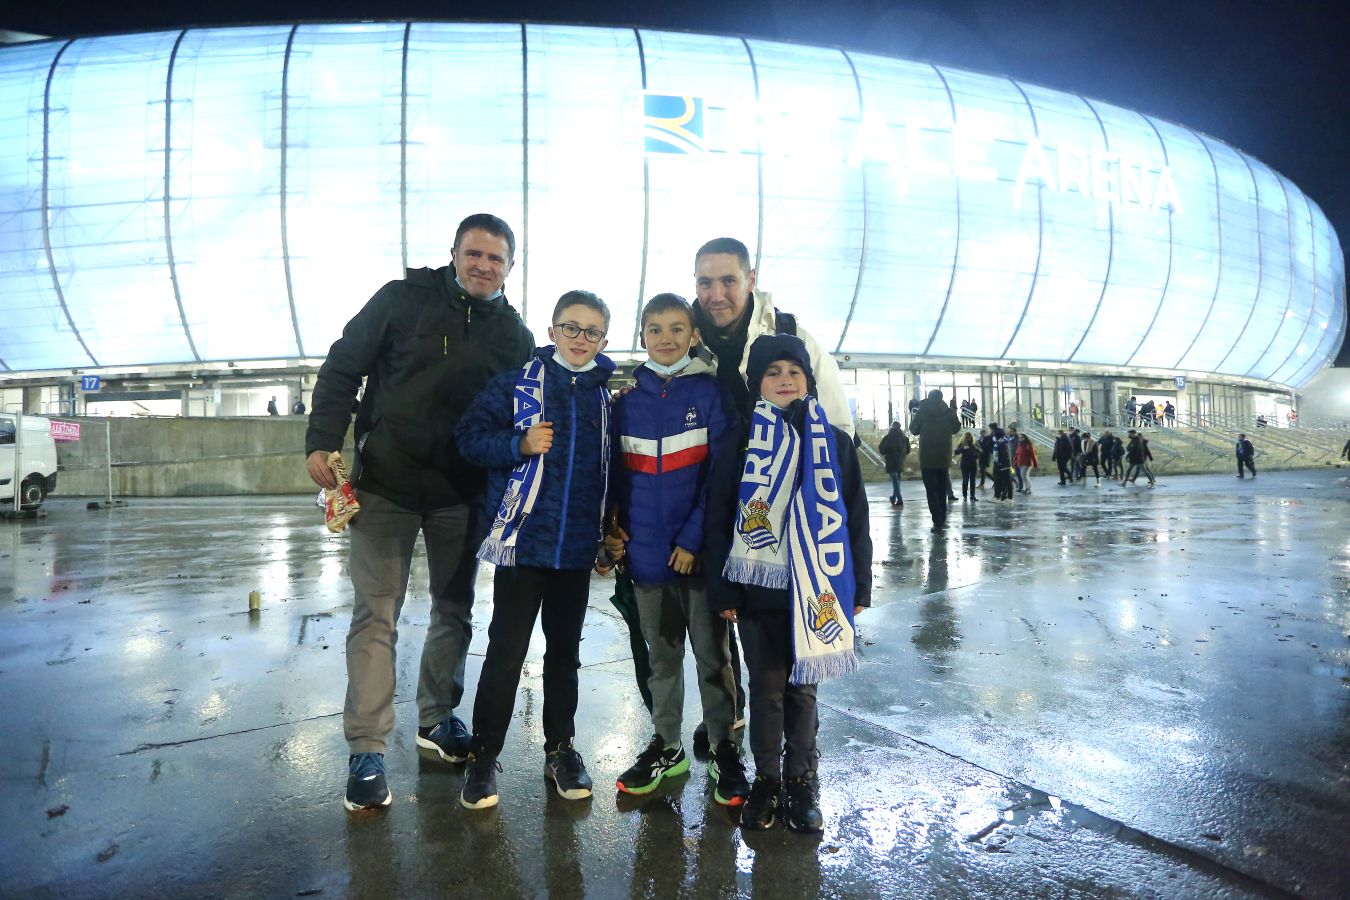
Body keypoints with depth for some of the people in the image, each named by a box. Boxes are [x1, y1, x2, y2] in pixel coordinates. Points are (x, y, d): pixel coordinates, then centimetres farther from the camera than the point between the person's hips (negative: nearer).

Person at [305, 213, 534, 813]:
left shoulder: (515, 335, 3)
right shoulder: (404, 299, -4)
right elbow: (342, 368, -2)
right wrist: (322, 442, -11)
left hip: (461, 497, 3)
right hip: (386, 487, -3)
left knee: (455, 610, 13)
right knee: (375, 616, -2)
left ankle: (438, 718, 32)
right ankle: (367, 750, 9)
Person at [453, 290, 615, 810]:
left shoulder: (610, 393, 6)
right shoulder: (517, 382, -2)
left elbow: (617, 465, 12)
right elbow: (469, 436, -3)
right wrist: (519, 444, -19)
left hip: (578, 547, 3)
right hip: (521, 539, -3)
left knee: (565, 651, 15)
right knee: (505, 652, 3)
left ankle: (560, 749, 31)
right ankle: (483, 756, 18)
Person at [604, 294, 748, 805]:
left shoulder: (710, 392, -4)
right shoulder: (628, 398, 6)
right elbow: (617, 471, 9)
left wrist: (693, 538, -15)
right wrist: (612, 529, -2)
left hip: (699, 549, -3)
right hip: (647, 551, 3)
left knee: (711, 653, 8)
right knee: (661, 654, 15)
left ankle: (724, 749, 23)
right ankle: (665, 746, 30)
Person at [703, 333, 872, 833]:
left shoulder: (835, 444, 4)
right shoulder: (740, 444, -1)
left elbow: (855, 518, 6)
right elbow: (718, 520, -1)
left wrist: (858, 586, 4)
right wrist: (722, 589, -6)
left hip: (815, 590, 1)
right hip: (759, 589, -1)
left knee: (803, 686, 12)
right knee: (766, 688, 9)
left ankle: (801, 780, 28)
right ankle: (766, 779, 26)